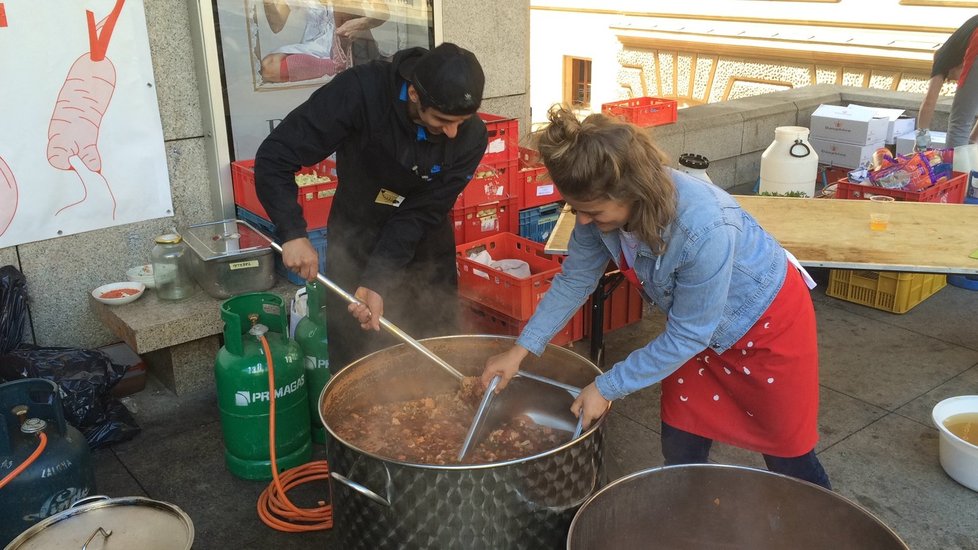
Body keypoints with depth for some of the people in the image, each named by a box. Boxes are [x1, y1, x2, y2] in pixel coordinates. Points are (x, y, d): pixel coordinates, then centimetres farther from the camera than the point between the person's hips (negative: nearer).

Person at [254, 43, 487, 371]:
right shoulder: (361, 91, -27)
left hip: (426, 256, 2)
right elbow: (274, 156, -24)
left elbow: (420, 215, -20)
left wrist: (376, 282, -27)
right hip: (354, 249, -1)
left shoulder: (471, 136, -20)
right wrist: (293, 233, -33)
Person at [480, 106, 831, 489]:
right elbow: (574, 280, -6)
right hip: (697, 327, 6)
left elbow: (687, 336, -30)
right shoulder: (601, 209, -23)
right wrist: (520, 349, -10)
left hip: (768, 324, -5)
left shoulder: (703, 230, -42)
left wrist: (607, 389, -23)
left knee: (787, 456, 11)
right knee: (680, 451, 9)